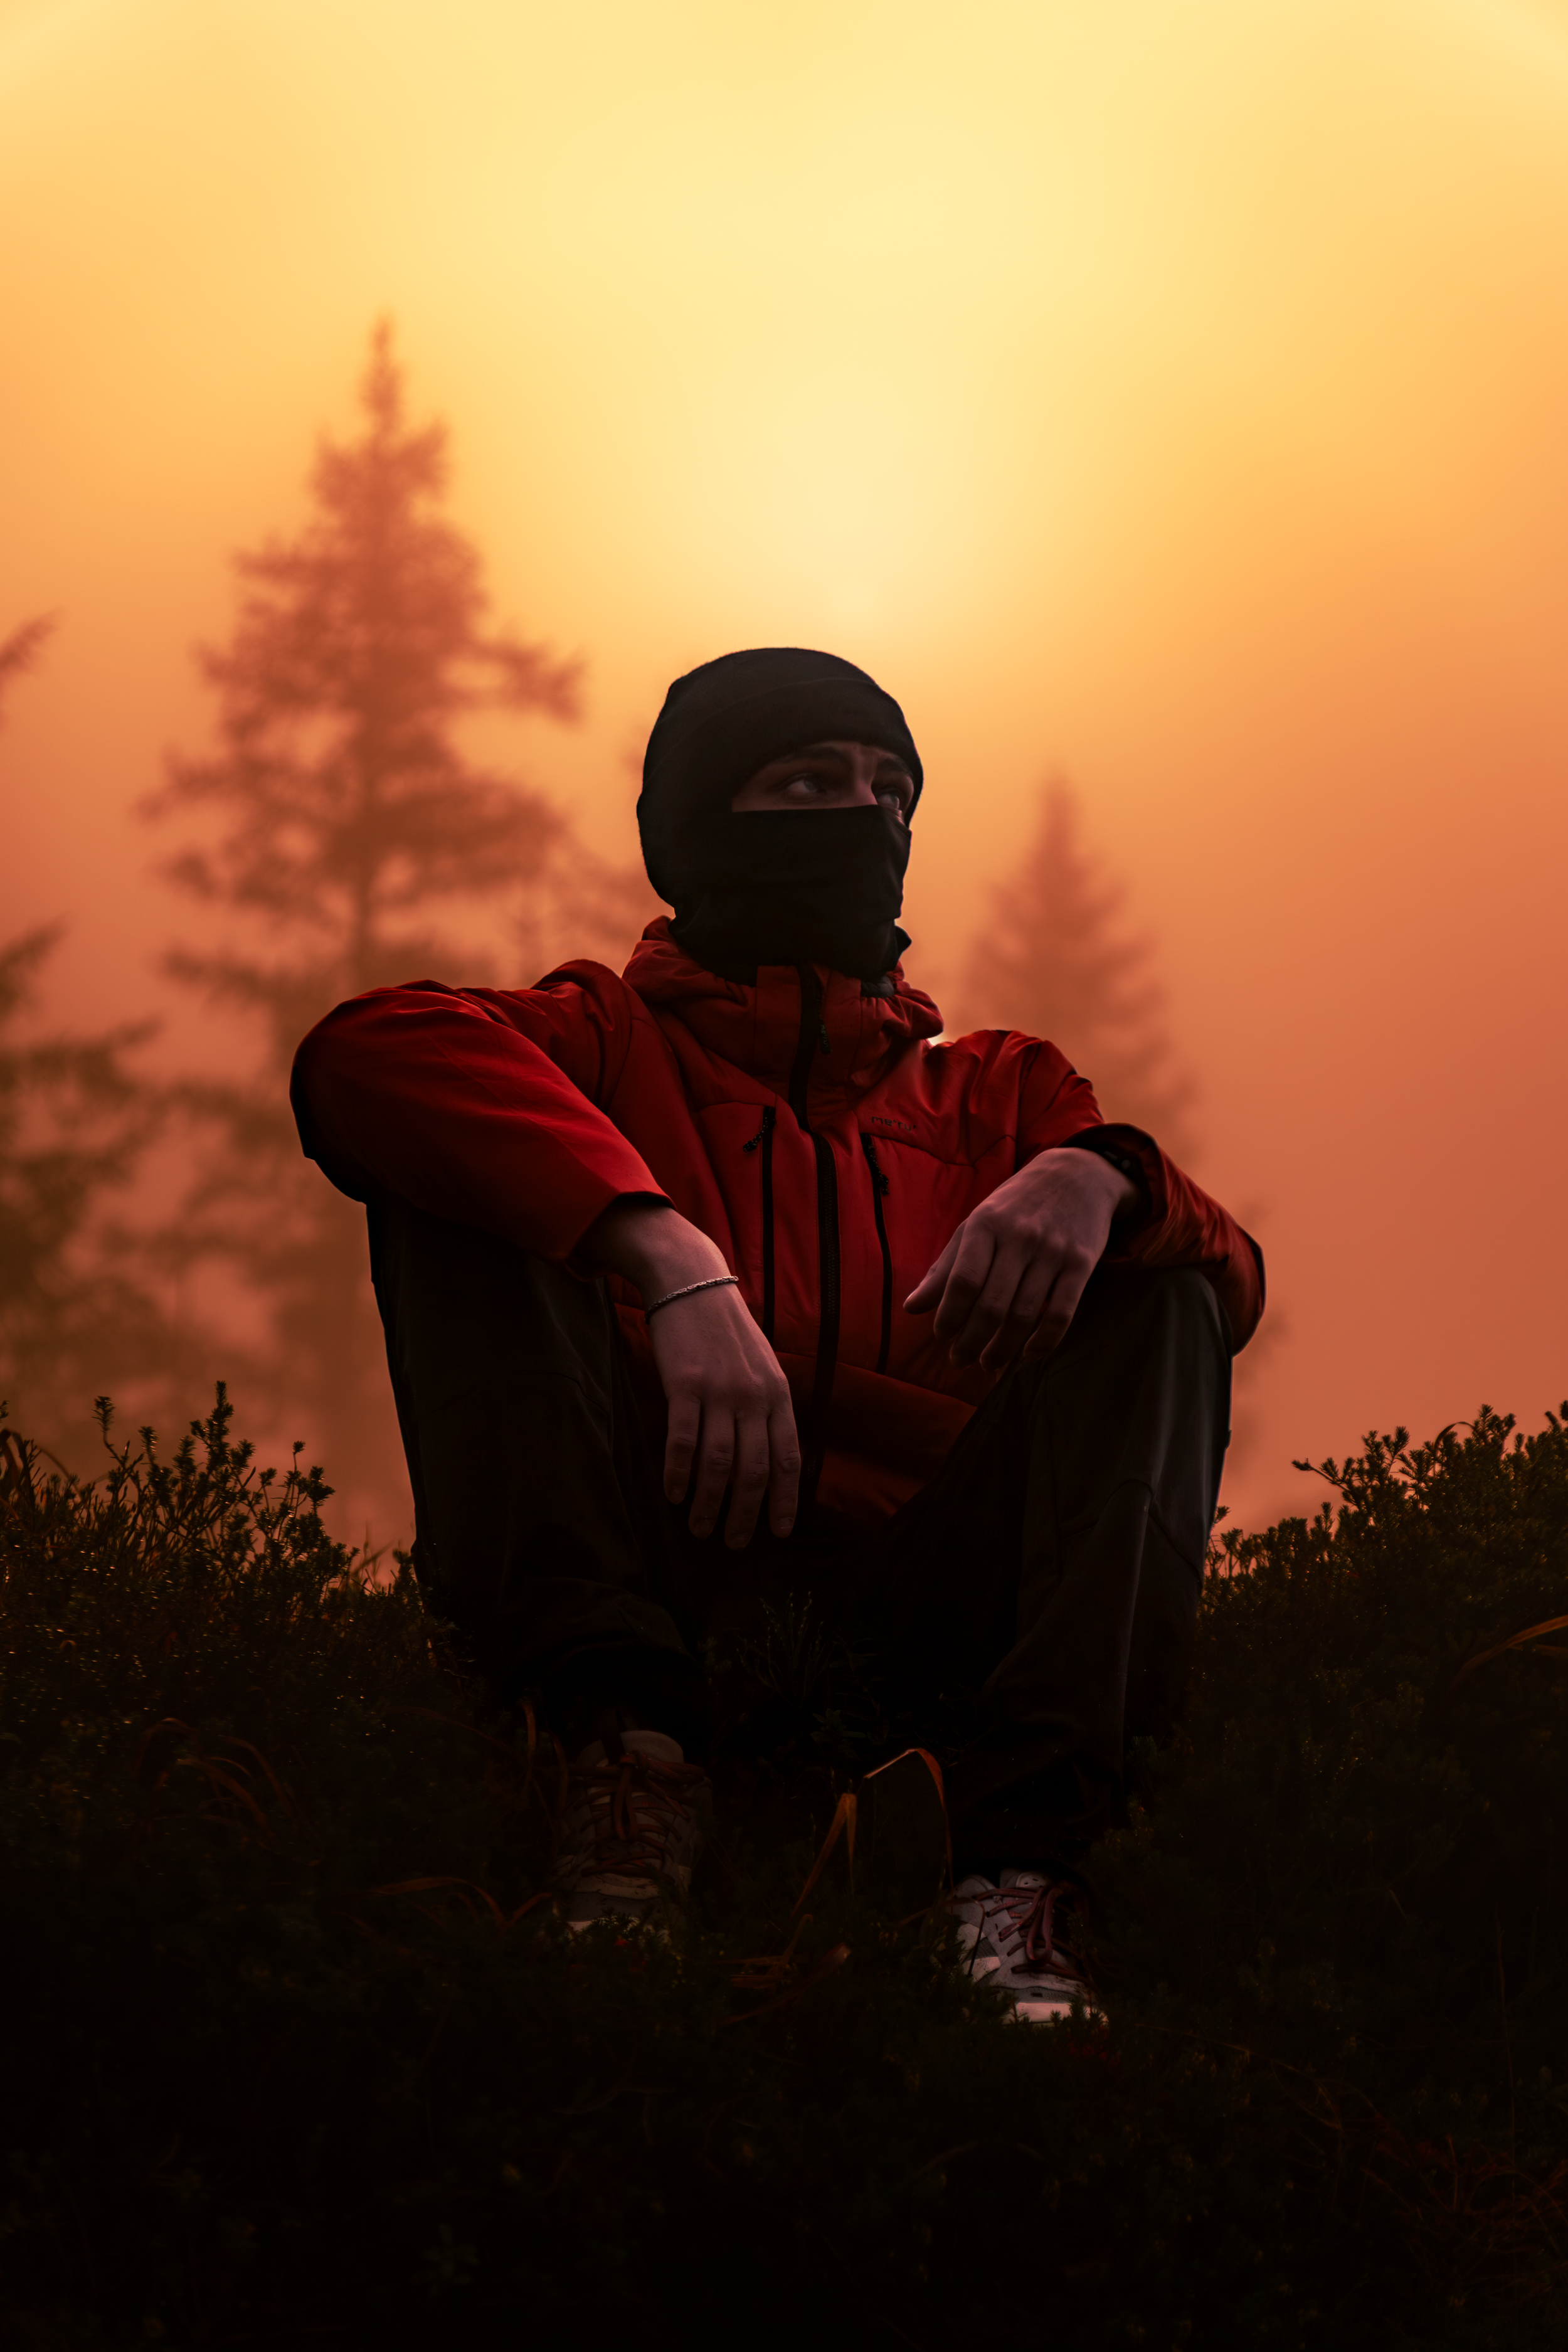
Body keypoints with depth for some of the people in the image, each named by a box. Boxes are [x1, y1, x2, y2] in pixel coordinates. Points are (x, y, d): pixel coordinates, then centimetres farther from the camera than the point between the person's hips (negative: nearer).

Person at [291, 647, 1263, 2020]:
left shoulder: (992, 1094, 27)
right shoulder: (604, 1042, 17)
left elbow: (1232, 1288, 10)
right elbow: (364, 1056, -9)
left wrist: (1098, 1176, -16)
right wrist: (669, 1257, -24)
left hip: (917, 1616, 2)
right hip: (660, 1587, -2)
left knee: (1154, 1289, -11)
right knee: (461, 1170, -12)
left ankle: (1027, 1859, -34)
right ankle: (628, 1739, -35)